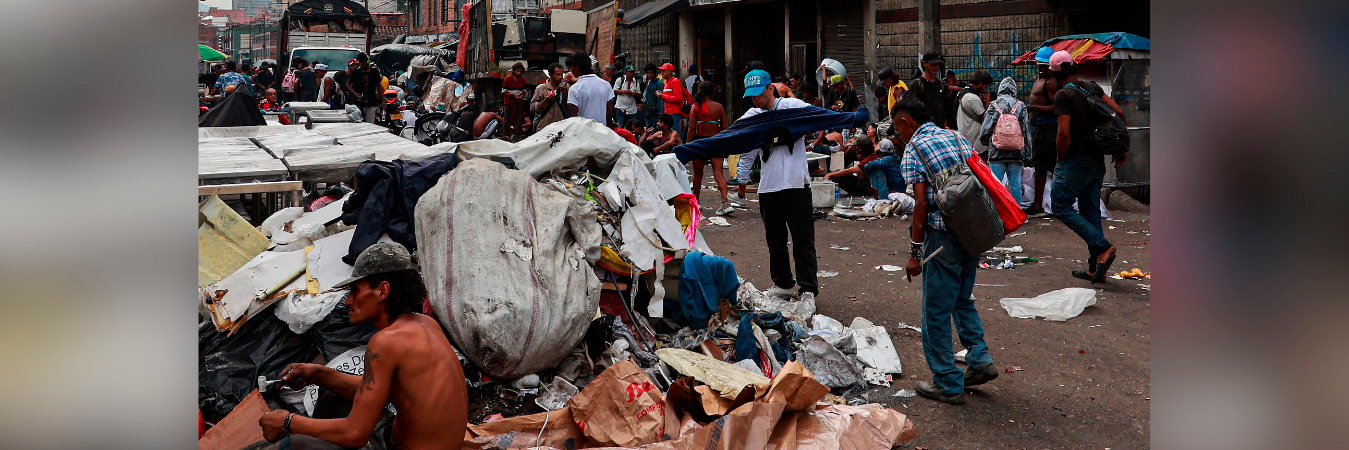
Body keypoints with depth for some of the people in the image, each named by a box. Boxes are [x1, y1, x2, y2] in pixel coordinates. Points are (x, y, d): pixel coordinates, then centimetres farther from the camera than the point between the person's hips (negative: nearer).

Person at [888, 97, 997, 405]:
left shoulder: (914, 149, -6)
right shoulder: (957, 138, 13)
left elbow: (922, 204, -13)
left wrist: (915, 252, -9)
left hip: (942, 234, -7)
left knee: (936, 312, 3)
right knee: (962, 300, 25)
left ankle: (948, 385, 9)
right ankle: (980, 360, 18)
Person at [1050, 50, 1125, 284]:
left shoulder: (1063, 95, -13)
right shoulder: (1092, 88, 8)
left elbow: (1064, 134, -20)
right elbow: (1118, 112, 7)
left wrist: (1060, 160, -5)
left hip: (1075, 161, -8)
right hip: (1097, 160, 8)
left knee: (1061, 206, 0)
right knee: (1091, 212, 11)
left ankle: (1102, 248, -12)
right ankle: (1095, 268, 12)